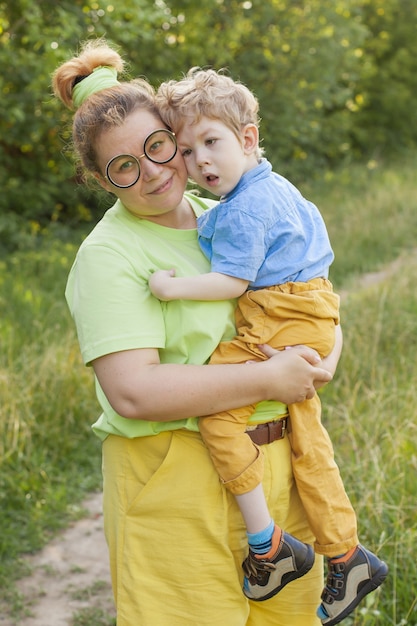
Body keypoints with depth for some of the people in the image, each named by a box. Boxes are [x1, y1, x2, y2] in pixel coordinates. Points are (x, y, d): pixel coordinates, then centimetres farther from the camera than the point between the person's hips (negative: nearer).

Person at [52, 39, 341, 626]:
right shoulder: (107, 255, -11)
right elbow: (133, 393, -23)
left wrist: (324, 355, -3)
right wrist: (268, 379, -19)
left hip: (276, 464, 6)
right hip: (176, 484, -6)